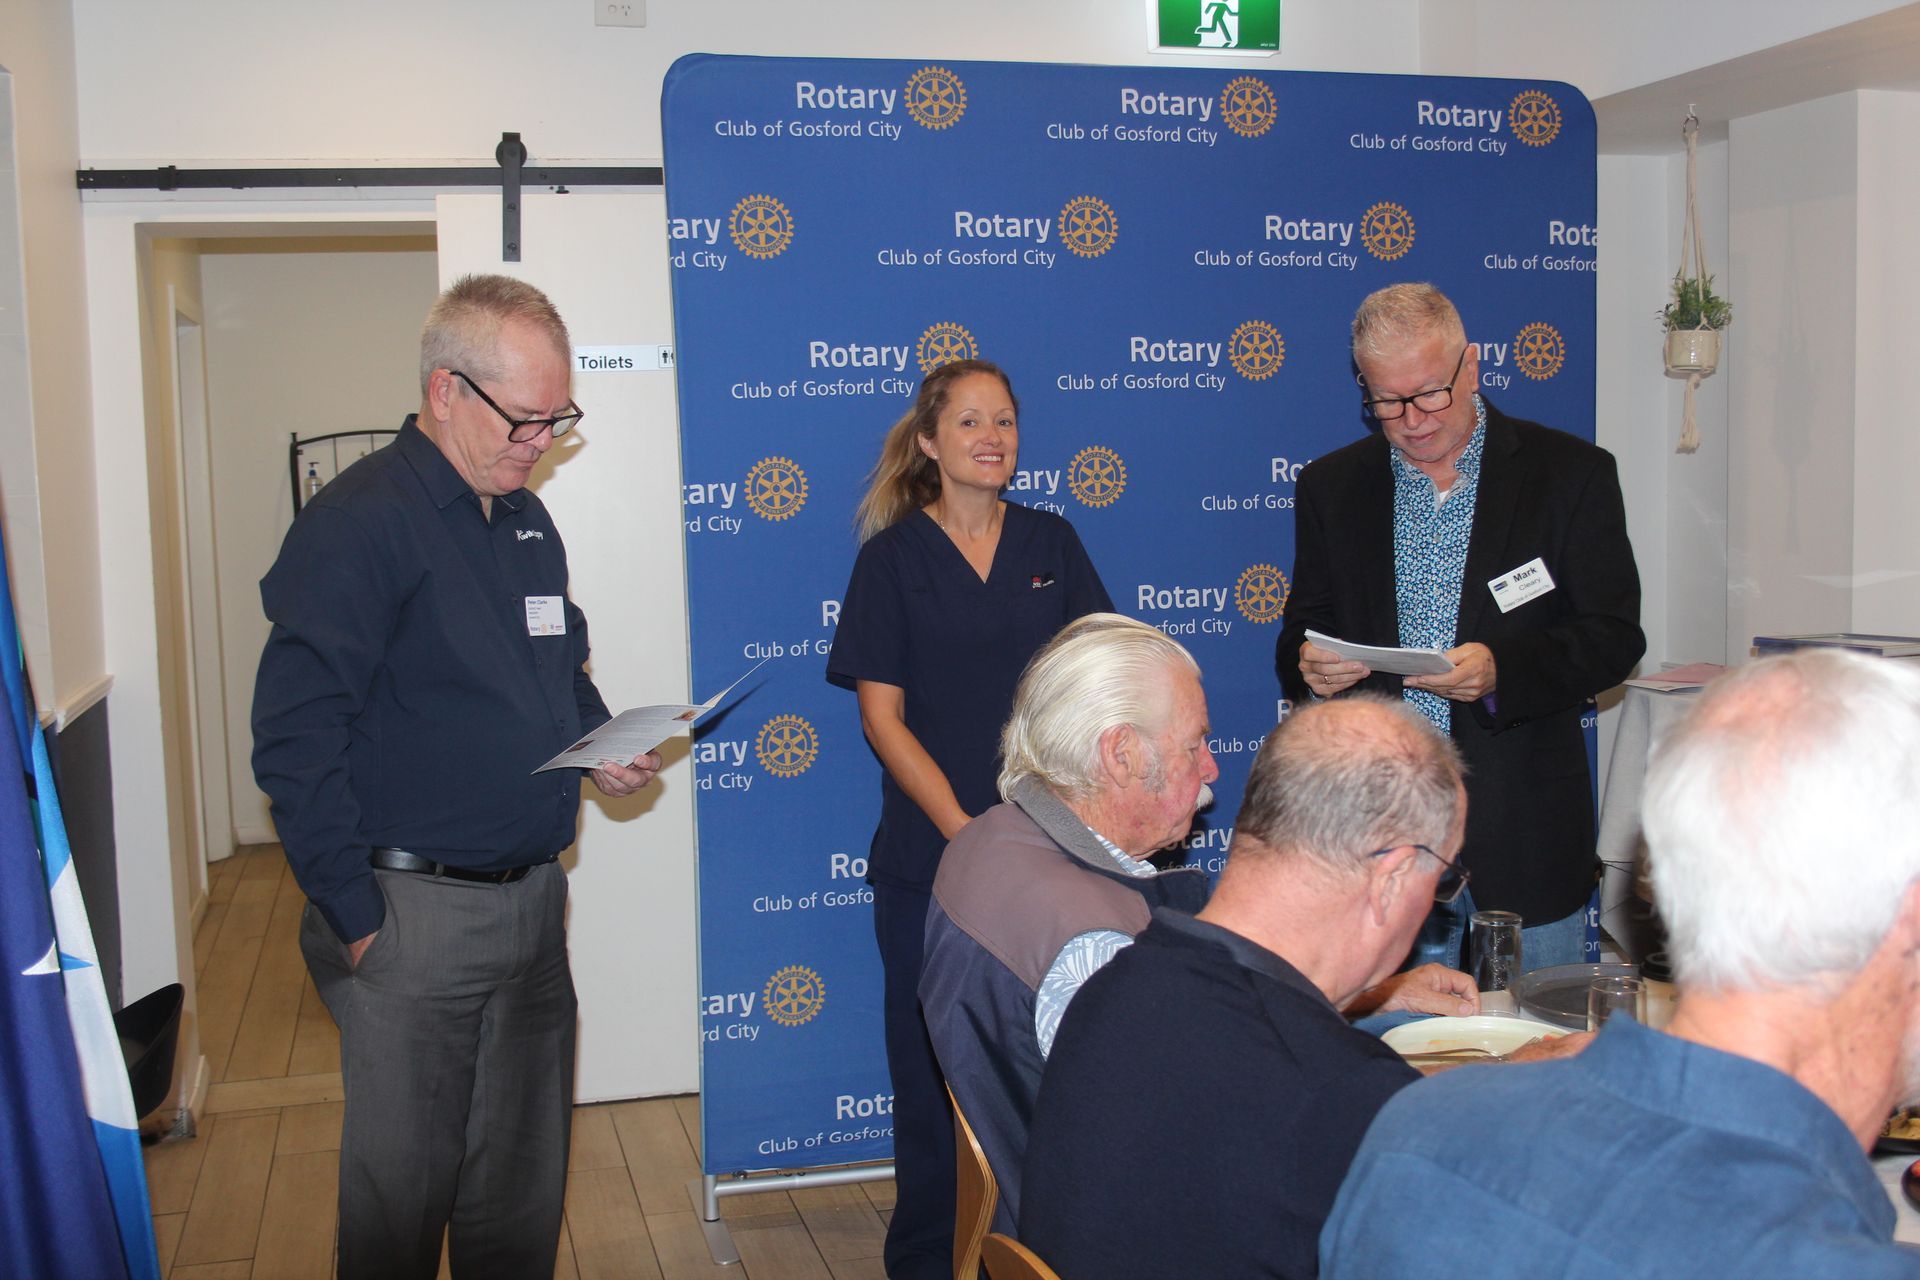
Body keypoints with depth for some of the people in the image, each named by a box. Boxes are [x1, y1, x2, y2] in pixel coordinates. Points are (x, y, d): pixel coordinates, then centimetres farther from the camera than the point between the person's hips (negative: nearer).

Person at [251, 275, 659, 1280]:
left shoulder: (527, 520, 11)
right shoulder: (358, 522, -14)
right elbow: (296, 740, -18)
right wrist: (356, 918, -17)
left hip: (533, 903, 8)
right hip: (414, 914, -7)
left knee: (523, 1183, 18)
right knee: (402, 1194, 6)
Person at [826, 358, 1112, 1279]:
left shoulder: (1051, 544, 7)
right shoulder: (894, 555, 0)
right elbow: (882, 714, -4)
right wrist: (964, 829, -13)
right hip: (930, 856, -2)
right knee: (933, 1066, 6)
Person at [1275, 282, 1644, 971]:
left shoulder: (1572, 473, 0)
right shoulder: (1331, 486, 8)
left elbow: (1614, 636, -3)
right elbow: (1303, 631, 12)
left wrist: (1502, 669, -21)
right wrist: (1308, 666, -12)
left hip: (1525, 831, -1)